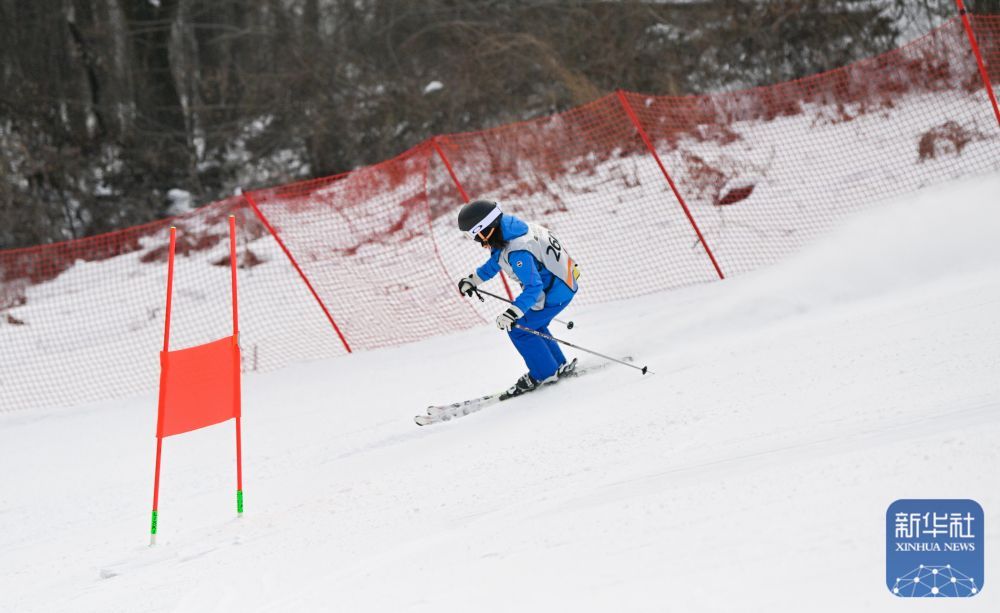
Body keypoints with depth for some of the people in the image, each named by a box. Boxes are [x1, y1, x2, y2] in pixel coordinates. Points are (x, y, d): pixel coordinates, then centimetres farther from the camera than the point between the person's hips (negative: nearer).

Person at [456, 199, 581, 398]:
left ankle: (545, 374, 10)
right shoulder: (506, 228, -3)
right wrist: (473, 280, 21)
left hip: (557, 289, -10)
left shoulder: (517, 251, -34)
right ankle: (558, 366, 33)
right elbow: (497, 260, 17)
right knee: (533, 326, 23)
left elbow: (533, 287, -36)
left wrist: (513, 313, -42)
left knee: (519, 330, -3)